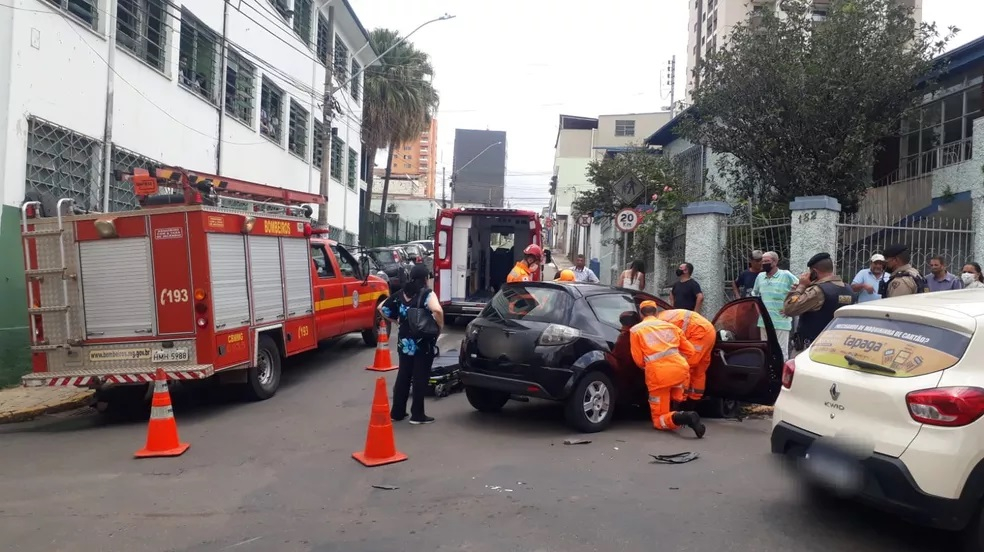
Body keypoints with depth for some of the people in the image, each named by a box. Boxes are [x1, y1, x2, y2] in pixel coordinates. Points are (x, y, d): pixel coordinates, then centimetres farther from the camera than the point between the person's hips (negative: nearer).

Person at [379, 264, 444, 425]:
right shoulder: (427, 293, -11)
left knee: (403, 377, 14)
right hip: (423, 344, -5)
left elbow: (382, 308, 11)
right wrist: (440, 325, -13)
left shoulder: (400, 294, 6)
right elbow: (437, 310, -29)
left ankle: (397, 412, 19)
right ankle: (417, 415, 7)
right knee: (420, 378, 2)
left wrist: (396, 320, 16)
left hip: (405, 343, 6)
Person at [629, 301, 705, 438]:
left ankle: (681, 417, -22)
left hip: (658, 375, -4)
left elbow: (638, 360, 4)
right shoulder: (671, 326, 19)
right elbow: (690, 351, 22)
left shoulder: (635, 330, 8)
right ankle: (678, 398, 22)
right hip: (680, 369, 4)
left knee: (659, 421, 6)